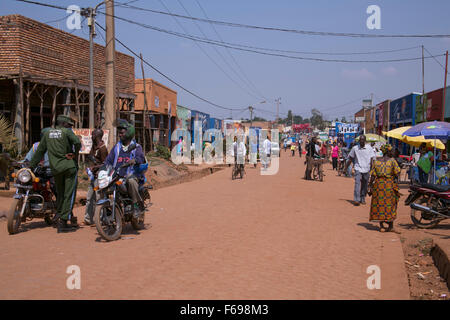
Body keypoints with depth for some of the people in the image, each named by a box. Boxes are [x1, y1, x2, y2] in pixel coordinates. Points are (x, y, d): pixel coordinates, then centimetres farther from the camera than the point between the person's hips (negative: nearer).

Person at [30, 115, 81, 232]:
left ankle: (59, 216, 23)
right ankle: (63, 221, -6)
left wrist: (31, 166, 20)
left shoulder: (47, 133, 13)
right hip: (69, 167, -5)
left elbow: (40, 151, 14)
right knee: (69, 195, -2)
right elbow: (77, 142, -19)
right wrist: (75, 156, -3)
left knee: (60, 194, 20)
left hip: (55, 169, 5)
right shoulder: (67, 132, -2)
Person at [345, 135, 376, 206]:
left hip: (366, 169, 1)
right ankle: (356, 199, -20)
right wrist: (346, 168, 10)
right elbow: (350, 159, 9)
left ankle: (363, 199, 22)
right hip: (358, 169, -1)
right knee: (357, 183, -16)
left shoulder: (369, 148, 1)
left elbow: (372, 159, -1)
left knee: (365, 185, 9)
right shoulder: (355, 148, 1)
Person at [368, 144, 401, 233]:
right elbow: (397, 172, -14)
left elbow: (373, 175, 0)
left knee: (379, 204, 9)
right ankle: (391, 226, 14)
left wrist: (370, 186, 2)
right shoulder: (392, 161, -5)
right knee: (390, 204, 10)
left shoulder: (376, 161, 4)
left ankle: (381, 226, 10)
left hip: (378, 184, 3)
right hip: (390, 184, -2)